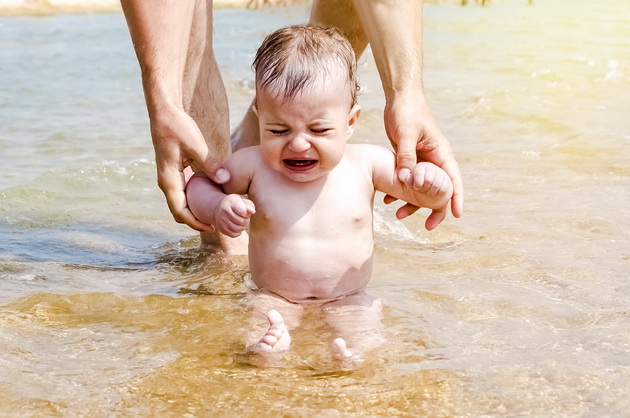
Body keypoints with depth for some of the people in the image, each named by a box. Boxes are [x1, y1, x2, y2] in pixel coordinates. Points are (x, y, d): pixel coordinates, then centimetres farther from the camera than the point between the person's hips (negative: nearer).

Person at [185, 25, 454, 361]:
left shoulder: (365, 163, -5)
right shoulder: (253, 165, -7)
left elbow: (422, 193, 3)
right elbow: (198, 184, 8)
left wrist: (433, 180, -22)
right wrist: (217, 207, -16)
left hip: (347, 302, 1)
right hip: (274, 300, 0)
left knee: (368, 340, -29)